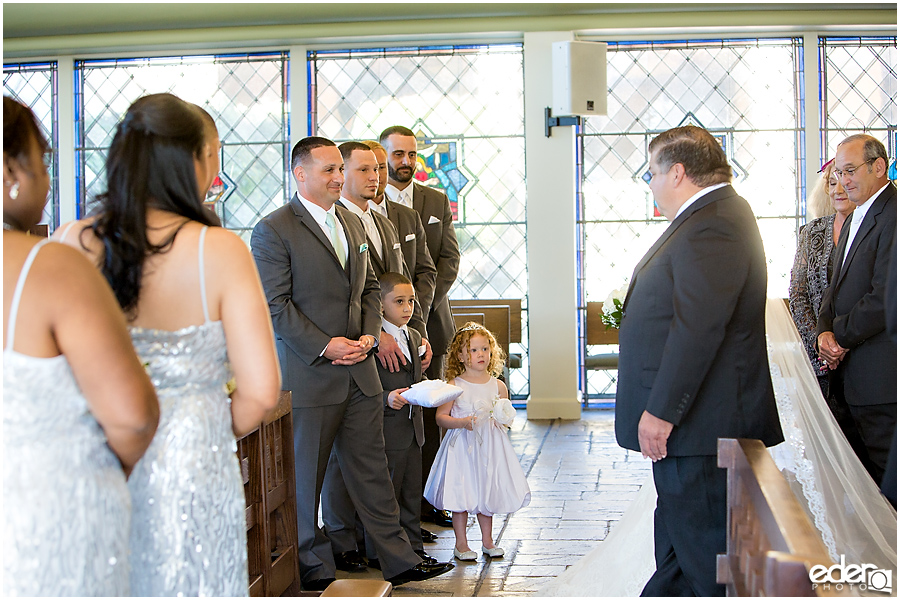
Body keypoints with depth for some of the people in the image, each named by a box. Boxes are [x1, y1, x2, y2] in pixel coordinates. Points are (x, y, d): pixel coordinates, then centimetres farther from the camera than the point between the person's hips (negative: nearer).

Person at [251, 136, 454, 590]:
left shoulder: (353, 224, 14)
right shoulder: (273, 230, -9)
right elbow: (275, 304, -13)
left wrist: (368, 335, 1)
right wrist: (324, 346, -17)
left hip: (358, 368, 6)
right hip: (307, 374, -6)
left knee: (371, 469, 12)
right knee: (304, 476, 6)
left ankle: (399, 561, 19)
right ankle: (312, 567, 20)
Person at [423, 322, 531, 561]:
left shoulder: (498, 386, 4)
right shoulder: (455, 386, -6)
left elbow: (508, 414, 14)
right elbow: (441, 416, -6)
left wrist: (504, 420, -8)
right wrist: (463, 422, -20)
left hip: (490, 446, 3)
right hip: (462, 446, -3)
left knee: (487, 493, 11)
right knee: (460, 495, 0)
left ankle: (487, 541, 25)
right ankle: (461, 543, 13)